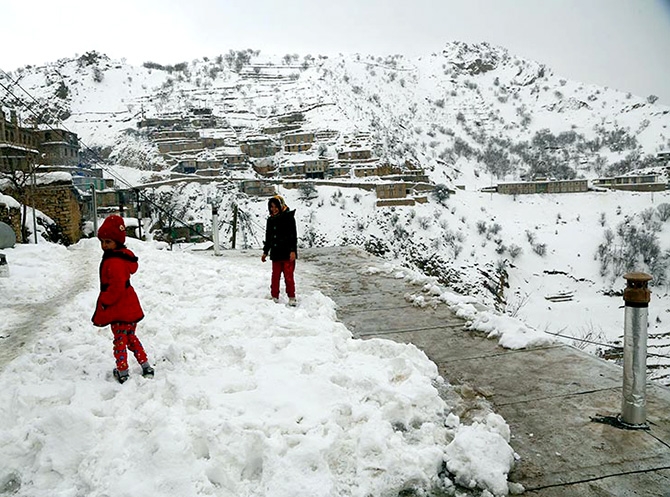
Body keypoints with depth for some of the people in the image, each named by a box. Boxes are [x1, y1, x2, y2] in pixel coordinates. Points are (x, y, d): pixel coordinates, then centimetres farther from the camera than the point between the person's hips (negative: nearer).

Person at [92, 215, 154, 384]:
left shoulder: (114, 262, -23)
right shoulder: (123, 257, 8)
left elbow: (116, 287, -28)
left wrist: (104, 302, -14)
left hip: (119, 311, -10)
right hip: (130, 308, 10)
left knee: (120, 340, 4)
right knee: (131, 338, 19)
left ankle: (122, 373, 15)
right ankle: (146, 367, 23)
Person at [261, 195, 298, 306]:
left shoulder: (288, 217, -5)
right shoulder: (270, 220, 13)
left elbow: (293, 235, -9)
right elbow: (268, 237, 21)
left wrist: (293, 251, -15)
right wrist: (265, 252, 21)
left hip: (287, 253, -5)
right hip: (275, 254, 6)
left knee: (288, 276, -3)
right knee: (275, 276, 8)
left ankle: (292, 298, 8)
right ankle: (274, 297, 17)